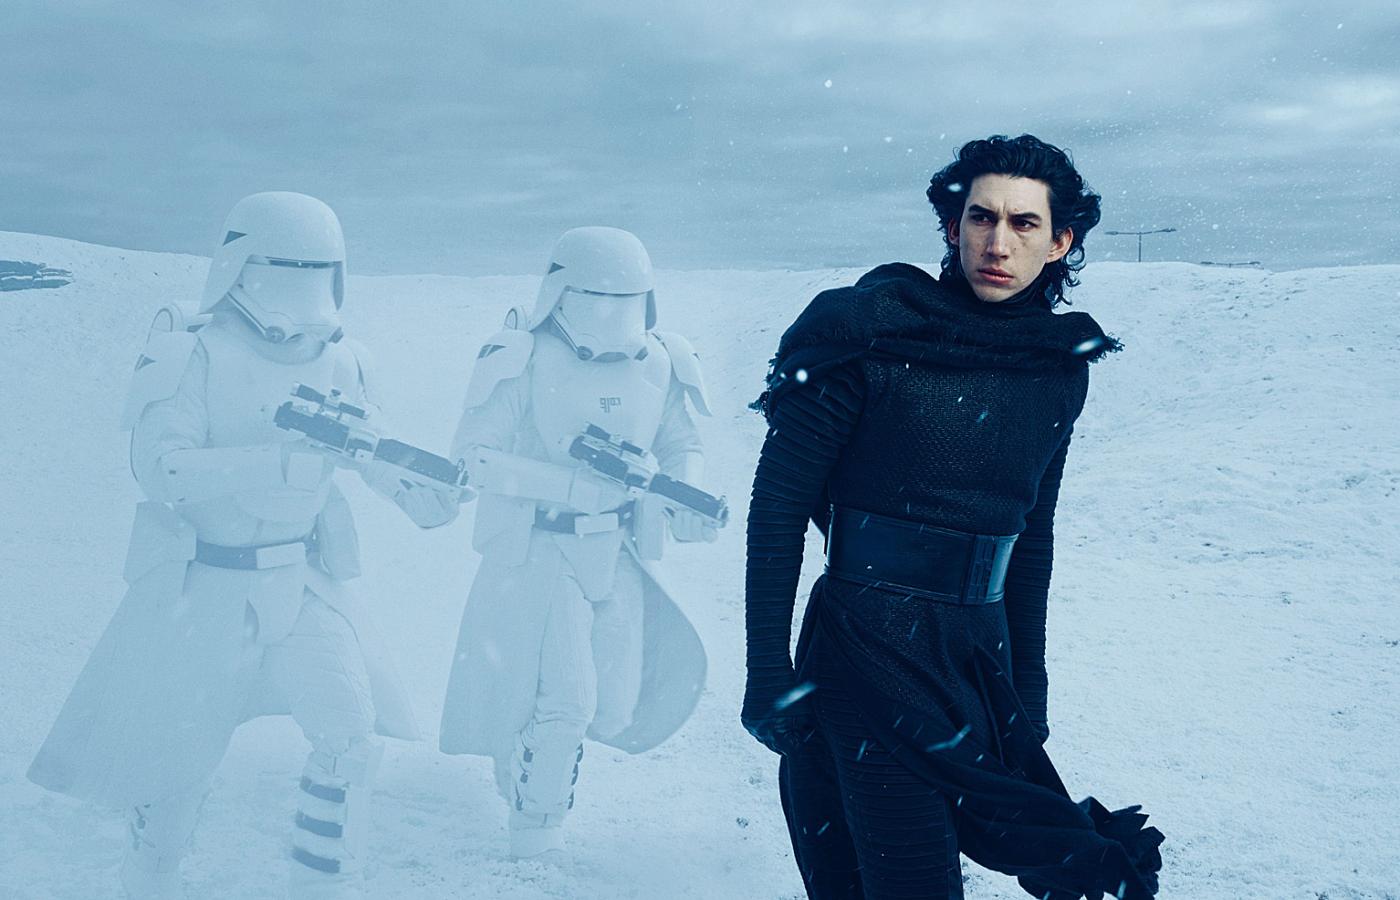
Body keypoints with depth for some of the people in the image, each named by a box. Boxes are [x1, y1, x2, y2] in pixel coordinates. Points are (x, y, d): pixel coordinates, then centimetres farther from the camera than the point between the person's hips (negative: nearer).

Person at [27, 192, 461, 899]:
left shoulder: (337, 362, 0)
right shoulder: (193, 356, -15)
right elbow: (159, 469, -26)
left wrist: (417, 493, -7)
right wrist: (286, 459, -36)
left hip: (302, 583, 3)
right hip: (196, 587, -3)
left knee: (351, 734, -12)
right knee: (175, 760, 9)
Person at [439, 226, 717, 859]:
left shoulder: (658, 364, 0)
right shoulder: (525, 361, -13)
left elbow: (682, 445, 13)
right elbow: (473, 455, -15)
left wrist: (687, 502, -10)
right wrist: (573, 485, -25)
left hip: (620, 556, 5)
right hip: (538, 552, -5)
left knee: (615, 706, 9)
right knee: (567, 701, -10)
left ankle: (524, 736, 42)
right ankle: (535, 830, 14)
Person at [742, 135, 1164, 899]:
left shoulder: (1059, 369, 6)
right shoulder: (871, 333, -10)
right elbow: (778, 503, -8)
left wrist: (1029, 695, 16)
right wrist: (768, 674, -11)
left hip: (978, 659, 5)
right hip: (865, 654, -5)